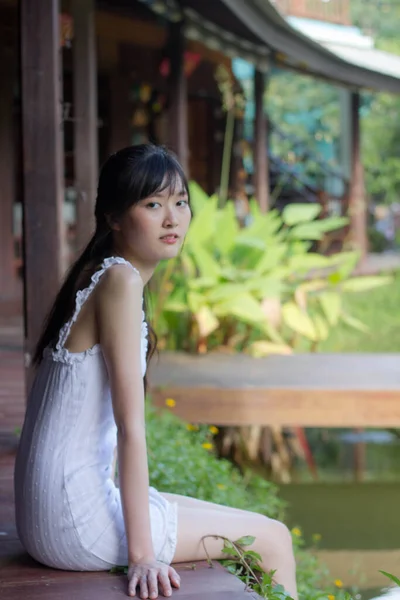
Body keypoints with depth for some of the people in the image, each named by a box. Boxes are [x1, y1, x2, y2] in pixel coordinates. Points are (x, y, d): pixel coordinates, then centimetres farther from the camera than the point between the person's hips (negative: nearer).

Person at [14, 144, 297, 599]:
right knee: (273, 540, 1)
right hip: (76, 518, -10)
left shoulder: (95, 277, 13)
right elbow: (130, 425, -20)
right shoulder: (121, 280, -15)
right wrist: (141, 552, -21)